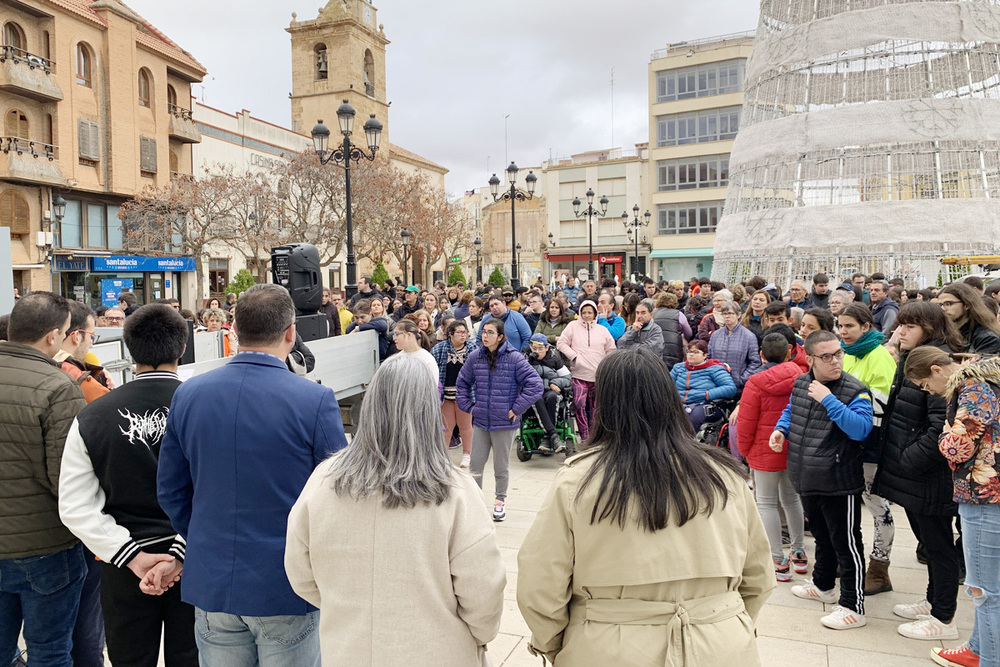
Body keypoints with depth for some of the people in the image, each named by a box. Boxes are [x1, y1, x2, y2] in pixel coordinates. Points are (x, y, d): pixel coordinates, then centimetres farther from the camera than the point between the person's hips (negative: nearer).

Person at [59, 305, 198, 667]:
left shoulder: (92, 417, -7)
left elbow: (75, 507, -7)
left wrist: (133, 556, -9)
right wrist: (180, 556, -13)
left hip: (125, 567, 1)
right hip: (196, 563, -1)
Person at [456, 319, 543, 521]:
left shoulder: (514, 358, -11)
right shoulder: (475, 357, 1)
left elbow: (535, 384, -13)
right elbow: (463, 382, 17)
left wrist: (516, 409, -12)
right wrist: (468, 406, 7)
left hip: (505, 423, -3)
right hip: (480, 422, 3)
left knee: (502, 466, 12)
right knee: (476, 465, 9)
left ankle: (500, 501, 31)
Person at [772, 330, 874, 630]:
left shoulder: (855, 390, -16)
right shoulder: (801, 383, 2)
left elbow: (861, 429, -29)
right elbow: (790, 410, 21)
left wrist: (828, 400, -29)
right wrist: (781, 429, 1)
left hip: (839, 483, -7)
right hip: (807, 480, 7)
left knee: (846, 543, 4)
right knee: (821, 535, 25)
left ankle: (853, 607, 16)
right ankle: (823, 585, 44)